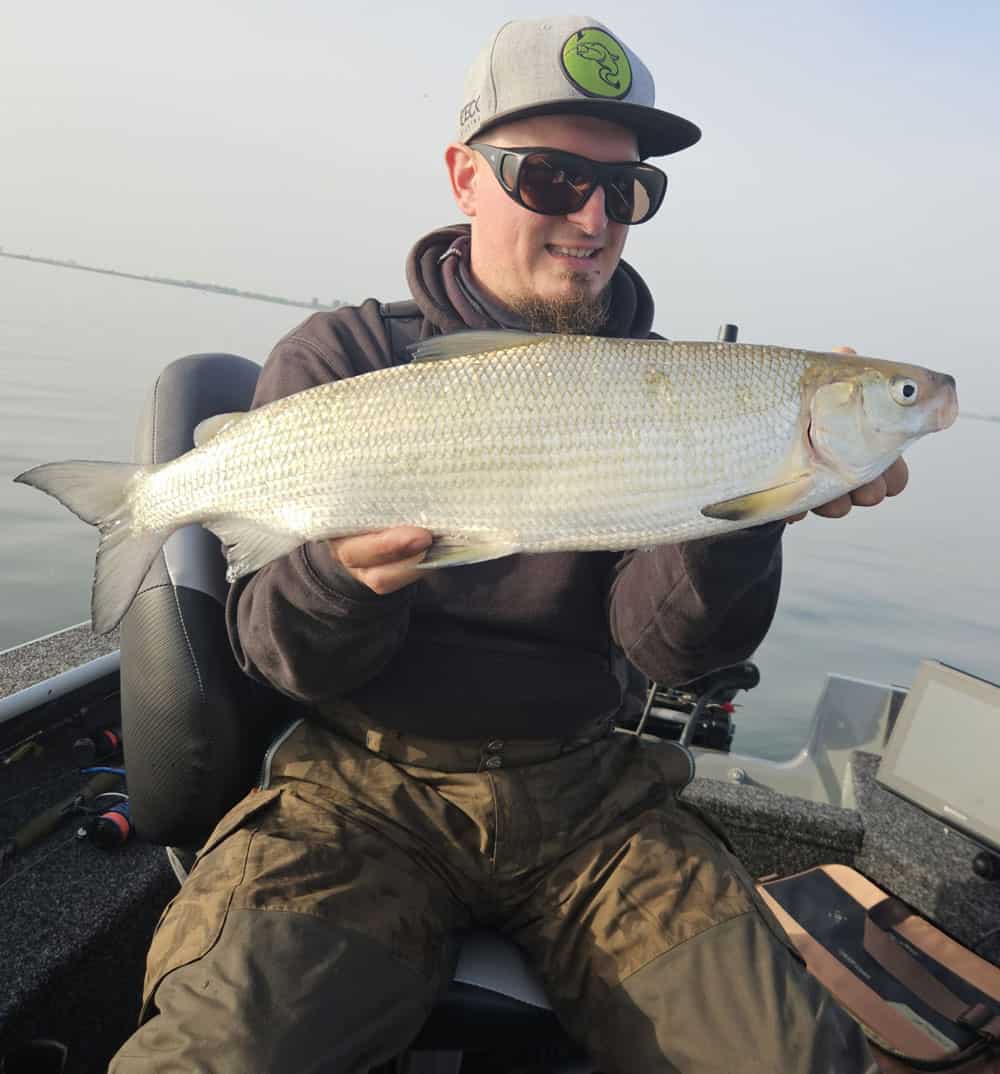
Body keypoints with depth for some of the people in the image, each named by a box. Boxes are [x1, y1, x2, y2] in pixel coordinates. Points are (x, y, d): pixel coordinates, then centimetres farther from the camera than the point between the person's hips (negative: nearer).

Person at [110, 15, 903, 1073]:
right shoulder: (340, 359, -2)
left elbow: (667, 647, -7)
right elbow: (278, 656, -6)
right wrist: (343, 576, -29)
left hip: (582, 788, 3)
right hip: (369, 780, -1)